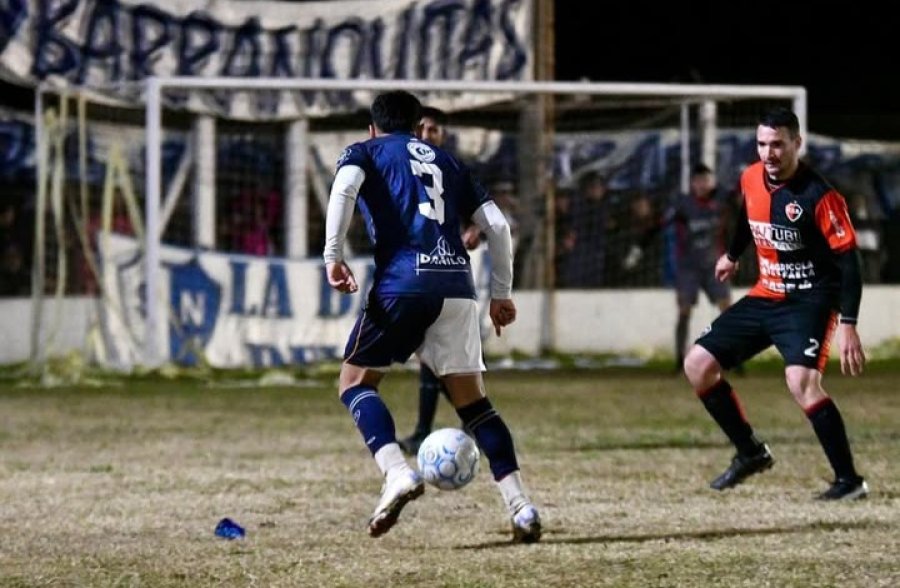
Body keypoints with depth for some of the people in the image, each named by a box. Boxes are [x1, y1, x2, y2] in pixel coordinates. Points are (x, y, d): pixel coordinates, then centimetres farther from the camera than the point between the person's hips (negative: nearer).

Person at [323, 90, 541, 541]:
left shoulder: (364, 152, 16)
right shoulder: (444, 161, 27)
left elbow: (345, 186, -8)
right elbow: (496, 225, 20)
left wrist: (333, 257, -11)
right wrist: (502, 293, 26)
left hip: (402, 283, -4)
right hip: (457, 284, 4)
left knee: (354, 382, 10)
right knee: (471, 399, 11)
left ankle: (396, 472, -14)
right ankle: (520, 506, -1)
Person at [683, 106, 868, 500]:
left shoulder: (818, 196, -21)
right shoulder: (751, 180, 0)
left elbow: (848, 260, -20)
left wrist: (847, 325, -27)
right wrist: (732, 255, 41)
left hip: (810, 300, -8)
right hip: (764, 297, 8)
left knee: (801, 380, -30)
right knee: (698, 364, 4)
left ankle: (849, 480, -20)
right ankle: (751, 453, 18)